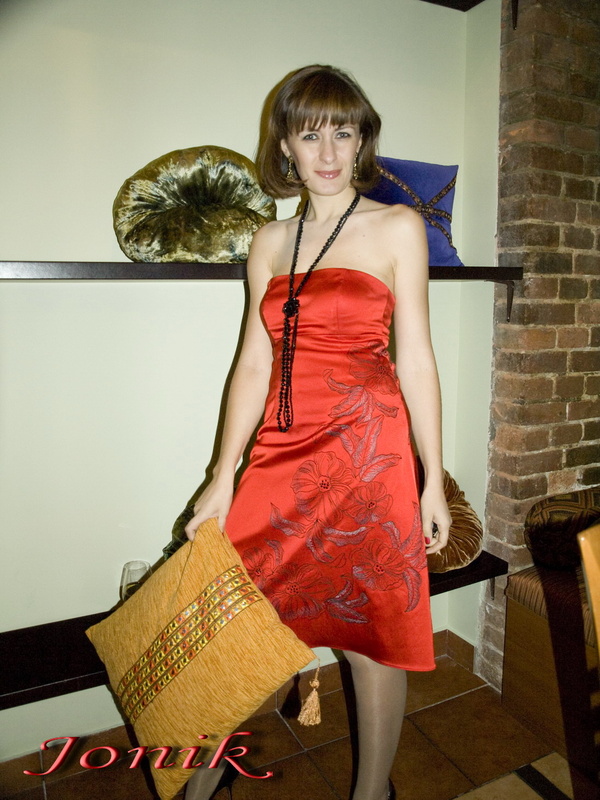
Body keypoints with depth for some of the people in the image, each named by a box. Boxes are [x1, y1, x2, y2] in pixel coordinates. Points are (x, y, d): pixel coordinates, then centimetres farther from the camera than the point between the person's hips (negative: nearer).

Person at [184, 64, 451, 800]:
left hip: (368, 450, -3)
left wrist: (433, 482, -1)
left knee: (372, 631, 8)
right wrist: (223, 479, 6)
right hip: (281, 453, 4)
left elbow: (415, 356, 0)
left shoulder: (397, 228, 3)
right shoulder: (270, 242, 12)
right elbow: (254, 363, 9)